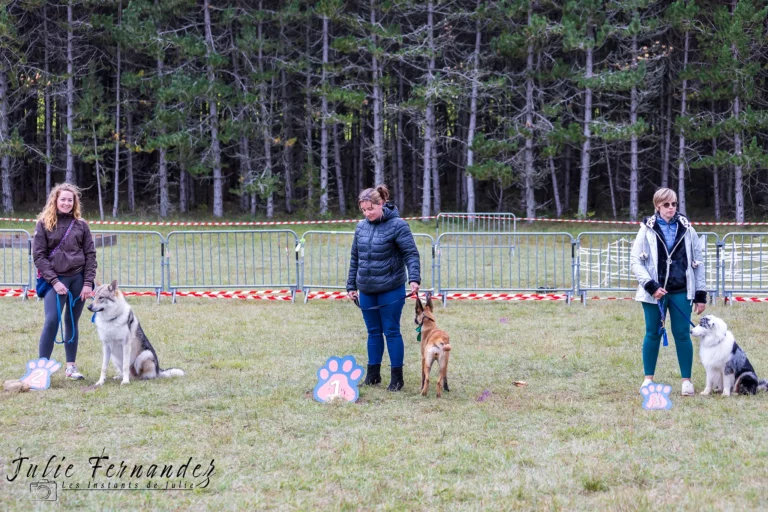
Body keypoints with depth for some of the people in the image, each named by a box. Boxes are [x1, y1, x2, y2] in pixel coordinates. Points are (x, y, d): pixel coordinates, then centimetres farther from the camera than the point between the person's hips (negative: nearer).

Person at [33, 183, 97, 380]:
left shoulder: (81, 225, 6)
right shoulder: (44, 224, 1)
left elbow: (90, 255, 6)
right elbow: (38, 255, -3)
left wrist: (88, 283, -4)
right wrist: (54, 281, -12)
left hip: (78, 279, 2)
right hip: (55, 279, -2)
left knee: (72, 322, 8)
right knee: (51, 321, -14)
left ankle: (71, 366, 15)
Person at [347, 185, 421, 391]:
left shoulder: (397, 225, -10)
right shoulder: (361, 227, 7)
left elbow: (411, 254, -14)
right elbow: (355, 258, 14)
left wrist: (414, 278, -27)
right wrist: (351, 286, 15)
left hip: (391, 289, -5)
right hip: (366, 290, 5)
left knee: (391, 332, 0)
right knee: (373, 332, 13)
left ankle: (397, 378, 8)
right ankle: (373, 374, 21)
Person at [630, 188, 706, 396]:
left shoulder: (686, 230, 4)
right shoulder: (647, 230, 0)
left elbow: (697, 263, 8)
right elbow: (635, 261, -2)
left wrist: (701, 294, 5)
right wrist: (651, 286, -14)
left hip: (681, 292, 1)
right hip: (654, 291, -1)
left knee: (682, 334, 2)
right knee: (653, 334, 7)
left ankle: (687, 380, 10)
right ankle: (648, 379, 18)